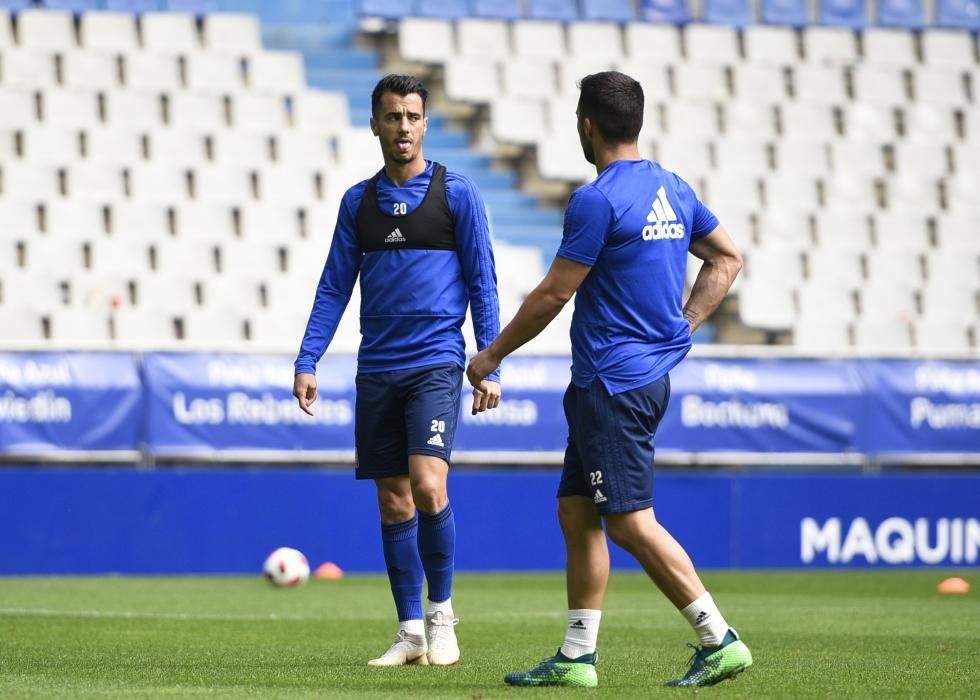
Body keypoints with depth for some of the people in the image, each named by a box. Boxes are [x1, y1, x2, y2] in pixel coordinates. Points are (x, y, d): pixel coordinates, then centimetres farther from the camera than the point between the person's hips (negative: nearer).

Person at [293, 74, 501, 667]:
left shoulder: (456, 193, 0)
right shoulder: (358, 201, 10)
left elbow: (482, 284, 1)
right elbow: (335, 288, 13)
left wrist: (490, 366, -5)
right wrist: (307, 362, 5)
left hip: (436, 363, -4)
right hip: (377, 369, 4)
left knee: (427, 485, -19)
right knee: (394, 503, 5)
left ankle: (441, 612, -2)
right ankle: (411, 634, 12)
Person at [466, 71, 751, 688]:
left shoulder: (598, 200, -15)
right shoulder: (673, 189, 11)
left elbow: (552, 295, -12)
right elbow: (728, 258, 21)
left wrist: (492, 356, 0)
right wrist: (681, 327, 18)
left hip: (612, 381, -9)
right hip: (651, 372, 9)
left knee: (630, 521, -8)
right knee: (577, 513, 12)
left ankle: (720, 640, -11)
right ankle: (577, 657, 13)